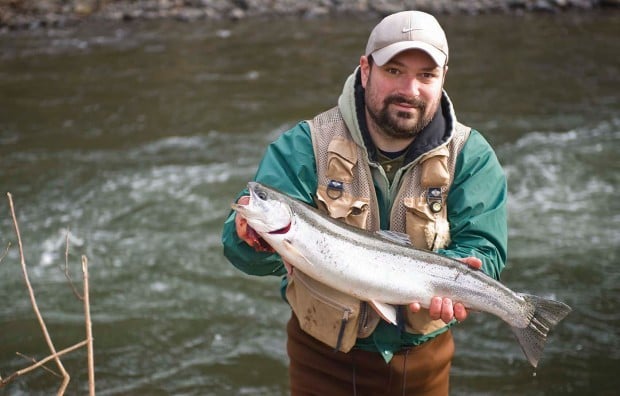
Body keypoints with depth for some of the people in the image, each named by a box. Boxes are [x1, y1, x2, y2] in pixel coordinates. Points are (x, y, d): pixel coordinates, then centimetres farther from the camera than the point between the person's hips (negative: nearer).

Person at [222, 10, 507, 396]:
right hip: (324, 355, -1)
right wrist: (259, 237, -44)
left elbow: (483, 247, -13)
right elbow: (239, 246, -19)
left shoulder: (471, 156, -8)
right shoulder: (306, 146, -13)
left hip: (424, 356, 2)